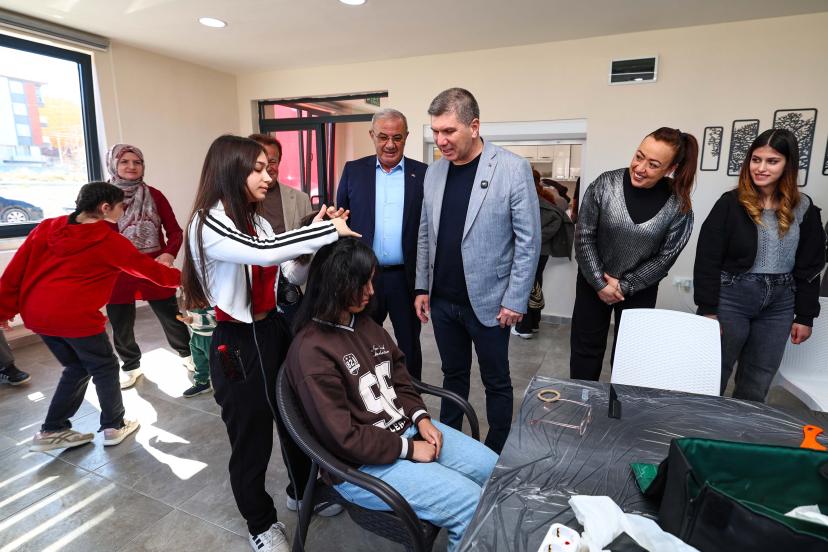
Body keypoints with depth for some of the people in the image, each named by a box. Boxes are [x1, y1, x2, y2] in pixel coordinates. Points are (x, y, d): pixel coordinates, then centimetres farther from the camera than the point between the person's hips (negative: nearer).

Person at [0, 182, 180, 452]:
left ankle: (52, 431, 26)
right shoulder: (111, 242, -7)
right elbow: (149, 269, 2)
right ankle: (114, 427, 23)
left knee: (77, 368, 23)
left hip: (35, 314, 7)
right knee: (105, 368, 14)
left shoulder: (47, 227, 8)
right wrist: (182, 277, 16)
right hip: (76, 318, -6)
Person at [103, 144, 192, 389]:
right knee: (121, 326, 12)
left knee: (171, 318, 9)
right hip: (119, 274, 0)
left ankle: (186, 353, 34)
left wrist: (169, 254, -18)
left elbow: (174, 231, 0)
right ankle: (130, 366, 36)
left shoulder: (154, 195, 0)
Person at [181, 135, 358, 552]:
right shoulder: (207, 224, -17)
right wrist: (330, 230, -27)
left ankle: (301, 491, 48)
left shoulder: (255, 221, 8)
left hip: (275, 330, 8)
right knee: (251, 437, 12)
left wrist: (320, 235, -9)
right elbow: (265, 253, -35)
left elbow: (293, 274, 4)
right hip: (237, 344, -7)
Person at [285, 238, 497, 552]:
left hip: (407, 428, 8)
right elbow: (344, 438, -22)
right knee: (471, 505, -15)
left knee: (494, 469, 6)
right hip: (362, 463, -8)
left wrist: (421, 419, -5)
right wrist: (409, 449, -15)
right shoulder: (311, 352, -23)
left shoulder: (362, 322, 3)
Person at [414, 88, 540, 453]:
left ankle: (497, 454, 32)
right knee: (453, 374, 20)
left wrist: (515, 300, -11)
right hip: (442, 299, 5)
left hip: (487, 300, -4)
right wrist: (422, 287, 9)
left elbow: (529, 240, -10)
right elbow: (425, 235, 10)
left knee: (496, 382, 12)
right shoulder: (434, 171, 5)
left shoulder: (512, 169, -11)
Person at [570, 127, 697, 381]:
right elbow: (584, 236, -12)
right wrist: (600, 283, -13)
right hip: (593, 282, 0)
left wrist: (625, 286, -12)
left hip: (640, 290, 1)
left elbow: (665, 257, -7)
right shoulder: (605, 184, -15)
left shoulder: (678, 205, -12)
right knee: (586, 348, 10)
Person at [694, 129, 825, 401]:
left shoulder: (804, 209, 5)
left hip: (779, 304, 4)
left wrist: (805, 316, 6)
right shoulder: (731, 204, -7)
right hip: (732, 298, -3)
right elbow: (708, 259, -10)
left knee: (757, 383, 13)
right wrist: (708, 310, -13)